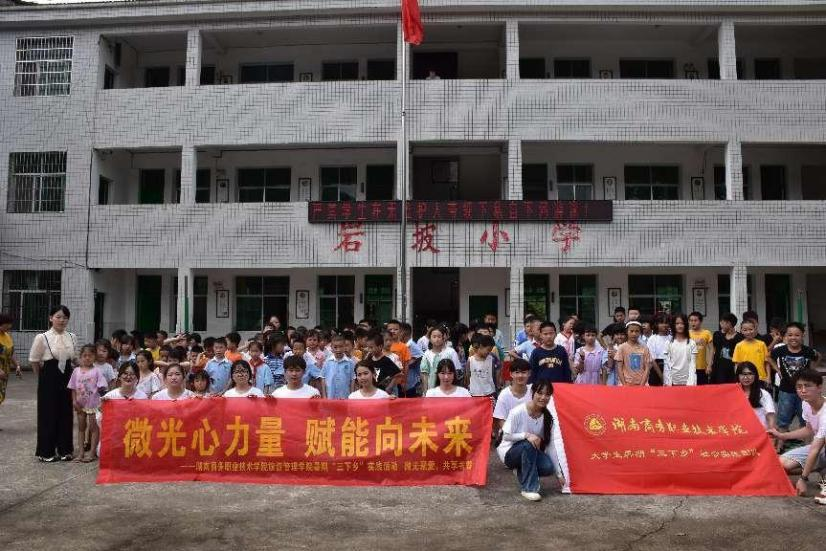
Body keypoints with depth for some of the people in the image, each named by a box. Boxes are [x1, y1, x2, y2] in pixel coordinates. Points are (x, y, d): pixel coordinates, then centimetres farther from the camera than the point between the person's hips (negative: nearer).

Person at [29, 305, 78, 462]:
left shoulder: (72, 338, 2)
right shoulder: (42, 338, -10)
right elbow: (33, 361, -3)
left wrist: (73, 376, 7)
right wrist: (43, 377, 4)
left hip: (67, 378, 4)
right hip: (49, 380, -4)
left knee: (66, 413, 8)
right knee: (48, 414, 3)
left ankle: (64, 449, 20)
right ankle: (46, 451, 15)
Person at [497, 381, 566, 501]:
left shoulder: (548, 418, -7)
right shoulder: (518, 412, -23)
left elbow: (550, 446, -6)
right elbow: (506, 436, -19)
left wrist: (559, 473, -7)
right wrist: (526, 435, -35)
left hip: (529, 454, 5)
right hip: (510, 453, -4)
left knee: (548, 468, -24)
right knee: (528, 445, -35)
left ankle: (523, 473, 8)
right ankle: (529, 489, -24)